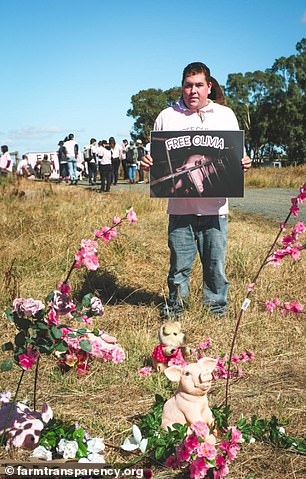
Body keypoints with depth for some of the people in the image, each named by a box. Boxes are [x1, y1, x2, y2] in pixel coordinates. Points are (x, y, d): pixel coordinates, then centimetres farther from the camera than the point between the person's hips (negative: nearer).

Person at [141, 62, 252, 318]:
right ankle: (176, 305, 23)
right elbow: (155, 157, 14)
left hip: (215, 206, 0)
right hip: (180, 206, 0)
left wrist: (244, 164, -8)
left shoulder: (225, 115, 11)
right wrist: (147, 162, -8)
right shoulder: (167, 116, 10)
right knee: (179, 263, 6)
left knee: (215, 264, 6)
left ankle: (217, 308, 21)